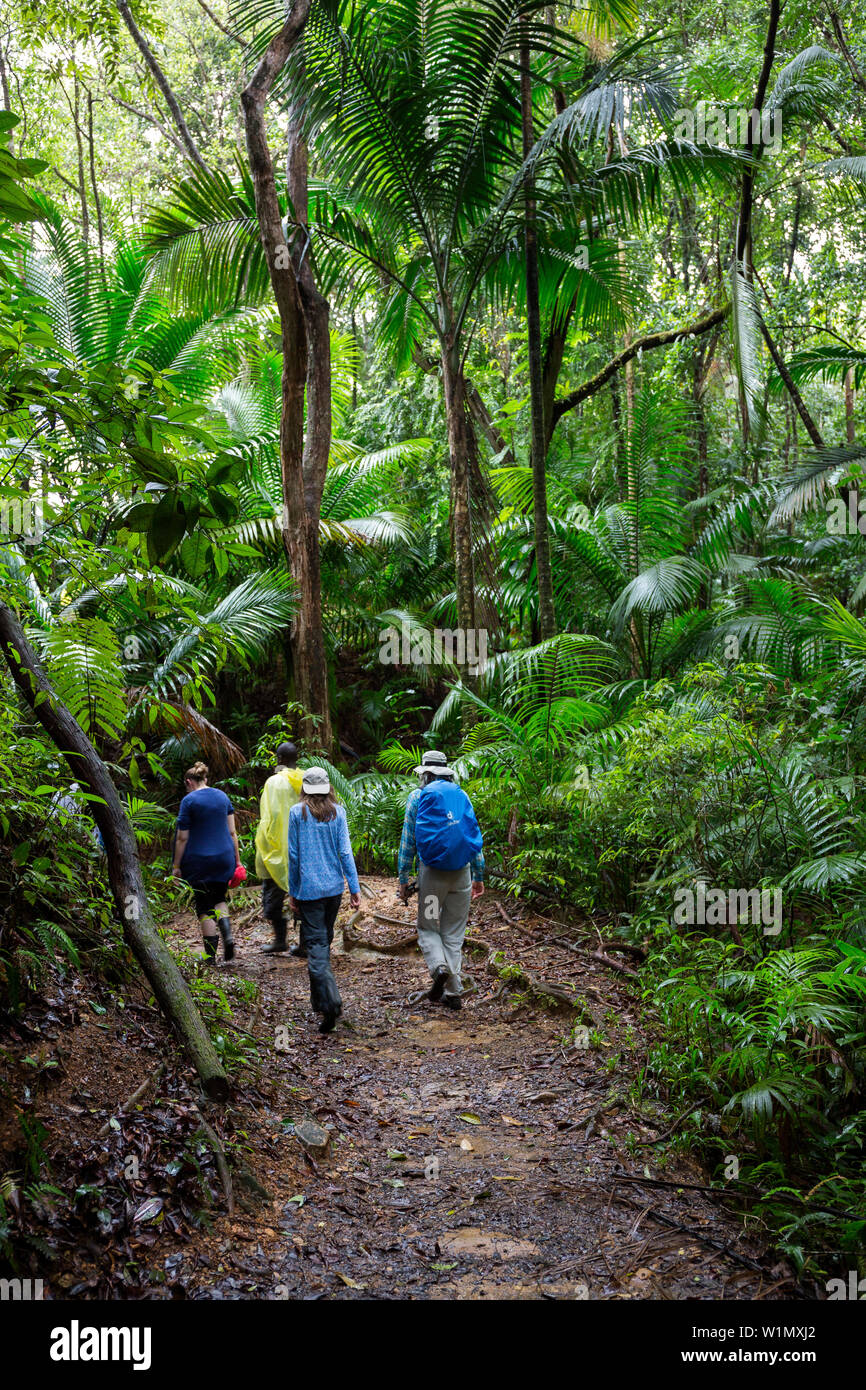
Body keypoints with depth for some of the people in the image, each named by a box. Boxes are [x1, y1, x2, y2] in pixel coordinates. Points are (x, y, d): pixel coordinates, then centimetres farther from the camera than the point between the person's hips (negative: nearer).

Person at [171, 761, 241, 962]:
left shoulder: (189, 801, -8)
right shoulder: (222, 796, 7)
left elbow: (182, 838, -7)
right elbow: (232, 832, 8)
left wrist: (176, 866, -1)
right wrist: (237, 860, 13)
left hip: (199, 860, -4)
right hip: (225, 857, 5)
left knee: (204, 906, 4)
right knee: (219, 898, 22)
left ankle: (211, 955, 5)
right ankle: (227, 933, -3)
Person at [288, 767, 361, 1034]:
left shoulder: (297, 812, -4)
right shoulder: (337, 812, 1)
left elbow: (293, 855, -2)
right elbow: (345, 851, -2)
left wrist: (293, 892, 5)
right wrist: (354, 887, 2)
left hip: (309, 888, -3)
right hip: (334, 886, 3)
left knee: (316, 944, -5)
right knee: (325, 939, 18)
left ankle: (331, 1003, -19)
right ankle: (319, 999, 28)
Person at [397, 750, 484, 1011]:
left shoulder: (418, 797, 1)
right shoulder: (462, 796, 10)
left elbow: (408, 840, -1)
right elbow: (475, 835, 11)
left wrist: (403, 879, 3)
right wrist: (478, 876, 17)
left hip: (432, 871, -3)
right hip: (462, 872, 3)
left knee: (427, 927, 11)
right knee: (454, 932, 10)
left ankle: (439, 967, -17)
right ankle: (453, 992, 7)